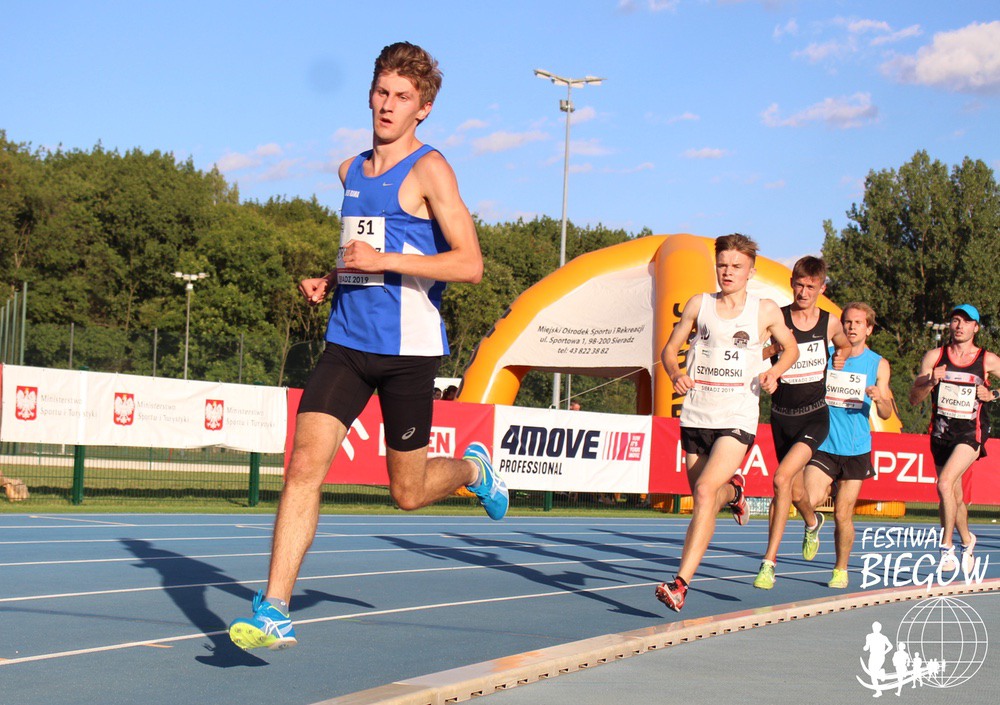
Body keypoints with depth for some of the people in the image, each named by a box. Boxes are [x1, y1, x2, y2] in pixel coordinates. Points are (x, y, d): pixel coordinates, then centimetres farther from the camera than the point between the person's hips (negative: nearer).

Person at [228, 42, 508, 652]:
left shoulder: (428, 169, -6)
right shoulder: (351, 171, 15)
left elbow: (470, 263, -14)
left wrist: (384, 261, -20)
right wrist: (331, 281, 11)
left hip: (408, 348, -5)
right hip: (348, 341, 5)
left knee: (409, 492, 7)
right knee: (305, 463, -11)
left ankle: (474, 468, 41)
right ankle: (274, 612, -11)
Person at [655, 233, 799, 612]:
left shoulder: (766, 311, 3)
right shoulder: (698, 304, 7)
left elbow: (791, 348, 18)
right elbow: (670, 348, 12)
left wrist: (773, 372, -3)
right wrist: (676, 374, -9)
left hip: (737, 420, -4)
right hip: (696, 417, 4)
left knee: (705, 490, -22)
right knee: (707, 501, 10)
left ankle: (681, 584, -24)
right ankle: (732, 490, 49)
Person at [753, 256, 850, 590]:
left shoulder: (830, 323, 1)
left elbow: (845, 344, 23)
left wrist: (841, 357, 6)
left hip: (814, 416, -1)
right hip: (781, 415, 2)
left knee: (782, 479, -21)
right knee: (795, 490, 16)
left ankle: (769, 562, -18)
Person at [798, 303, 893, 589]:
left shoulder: (878, 364, 5)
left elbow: (886, 414, 4)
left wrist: (879, 398, -20)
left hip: (856, 450, 0)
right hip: (823, 446, 0)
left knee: (843, 515, 2)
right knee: (808, 500, -20)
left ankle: (841, 570, 23)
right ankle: (812, 525, 16)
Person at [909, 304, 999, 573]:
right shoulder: (934, 356, 2)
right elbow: (914, 398, -1)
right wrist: (931, 382, -19)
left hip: (971, 433, -3)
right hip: (941, 431, 3)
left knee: (945, 483, -23)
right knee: (954, 496, 14)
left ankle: (947, 547, -14)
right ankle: (967, 540, 39)